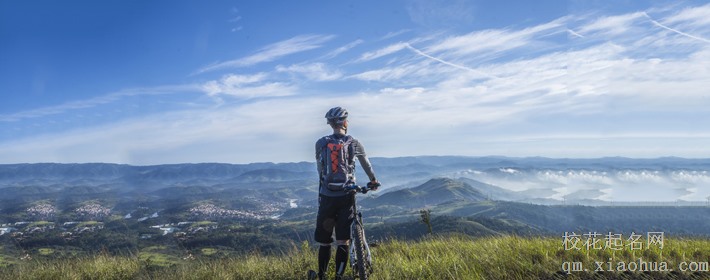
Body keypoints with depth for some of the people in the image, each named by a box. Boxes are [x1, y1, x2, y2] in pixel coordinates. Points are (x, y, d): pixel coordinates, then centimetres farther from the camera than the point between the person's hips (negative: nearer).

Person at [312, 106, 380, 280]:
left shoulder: (320, 143, 2)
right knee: (343, 242, 4)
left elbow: (320, 170, 10)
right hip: (346, 197, -1)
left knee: (324, 242, 11)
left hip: (326, 197, 1)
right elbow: (366, 164, 16)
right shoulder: (353, 143, 1)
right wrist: (373, 181, 33)